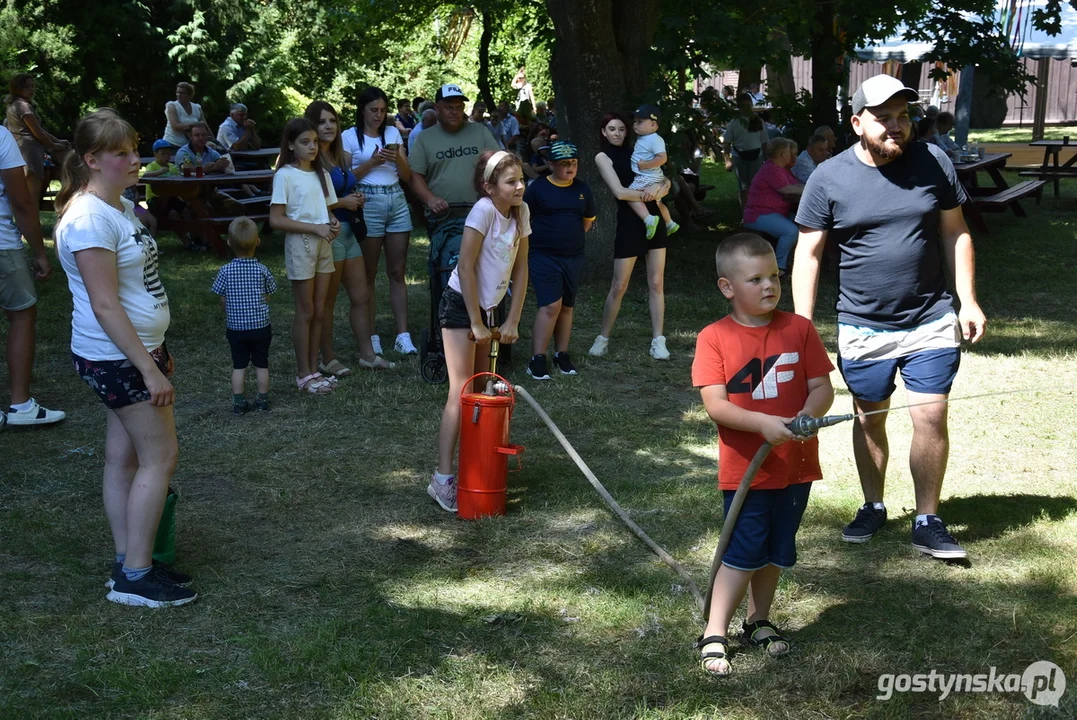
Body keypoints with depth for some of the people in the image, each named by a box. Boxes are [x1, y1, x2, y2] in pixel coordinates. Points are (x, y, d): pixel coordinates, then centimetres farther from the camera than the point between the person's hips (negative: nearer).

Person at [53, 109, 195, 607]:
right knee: (160, 456, -5)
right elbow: (105, 306, -23)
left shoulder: (121, 206, 11)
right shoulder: (89, 219, -21)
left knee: (124, 457, 13)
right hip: (114, 357, -9)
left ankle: (128, 565, 21)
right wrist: (149, 370, -23)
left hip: (136, 350, 9)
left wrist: (158, 350, 21)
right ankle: (135, 577, 3)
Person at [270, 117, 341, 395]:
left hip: (324, 244, 6)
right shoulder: (285, 175, -10)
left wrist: (333, 222, -5)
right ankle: (304, 374, 10)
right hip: (300, 244, -6)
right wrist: (315, 228, -19)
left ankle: (313, 370, 19)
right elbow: (276, 220, -14)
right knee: (306, 311, 0)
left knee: (319, 310, 9)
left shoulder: (322, 173, 10)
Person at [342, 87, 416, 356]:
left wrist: (397, 159, -10)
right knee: (368, 274, 2)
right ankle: (371, 336, 9)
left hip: (397, 202, 4)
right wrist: (371, 162, -14)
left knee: (397, 272, 2)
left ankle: (403, 336, 2)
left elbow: (407, 176, 10)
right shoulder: (350, 136, 1)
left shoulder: (393, 132, 12)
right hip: (368, 202, -3)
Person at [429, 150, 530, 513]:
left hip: (488, 307, 8)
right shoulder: (484, 209, -21)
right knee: (461, 393, -12)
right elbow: (466, 267, -22)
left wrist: (512, 321, 1)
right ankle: (442, 480, -11)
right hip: (460, 306, -8)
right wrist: (476, 323, -20)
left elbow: (521, 269, 5)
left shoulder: (521, 212, 0)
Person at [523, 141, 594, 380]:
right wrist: (540, 238, 3)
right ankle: (537, 359, -9)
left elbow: (588, 220, 20)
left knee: (567, 307, 10)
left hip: (573, 257, 5)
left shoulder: (582, 189, 7)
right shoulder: (538, 187, -7)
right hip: (543, 256, -5)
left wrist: (571, 237, 14)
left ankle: (562, 355, 22)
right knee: (551, 305, -14)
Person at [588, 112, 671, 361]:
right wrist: (649, 194, -10)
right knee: (618, 287, 0)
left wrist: (659, 188, -14)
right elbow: (619, 192, -14)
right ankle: (603, 338, 13)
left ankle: (658, 340, 7)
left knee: (656, 283, 3)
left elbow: (664, 182, 8)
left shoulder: (634, 152, 13)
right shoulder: (603, 157, -1)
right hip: (629, 222, -5)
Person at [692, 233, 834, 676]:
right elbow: (715, 404, -16)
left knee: (776, 551, 16)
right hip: (744, 468, -4)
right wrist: (763, 424, -30)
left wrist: (806, 417, -22)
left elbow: (822, 387, -1)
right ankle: (714, 635, 7)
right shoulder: (714, 338, -9)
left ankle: (758, 622, 35)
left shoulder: (799, 329, 0)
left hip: (795, 464, 4)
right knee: (743, 553, -4)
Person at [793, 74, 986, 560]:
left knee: (931, 420, -2)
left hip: (930, 324, 0)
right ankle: (873, 507, 33)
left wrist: (968, 300, 0)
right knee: (869, 419, 14)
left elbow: (955, 233, 6)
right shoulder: (829, 178, -6)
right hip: (863, 329, 0)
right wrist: (802, 327, -7)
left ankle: (928, 522, 12)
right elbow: (807, 254, -3)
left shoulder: (933, 163, -2)